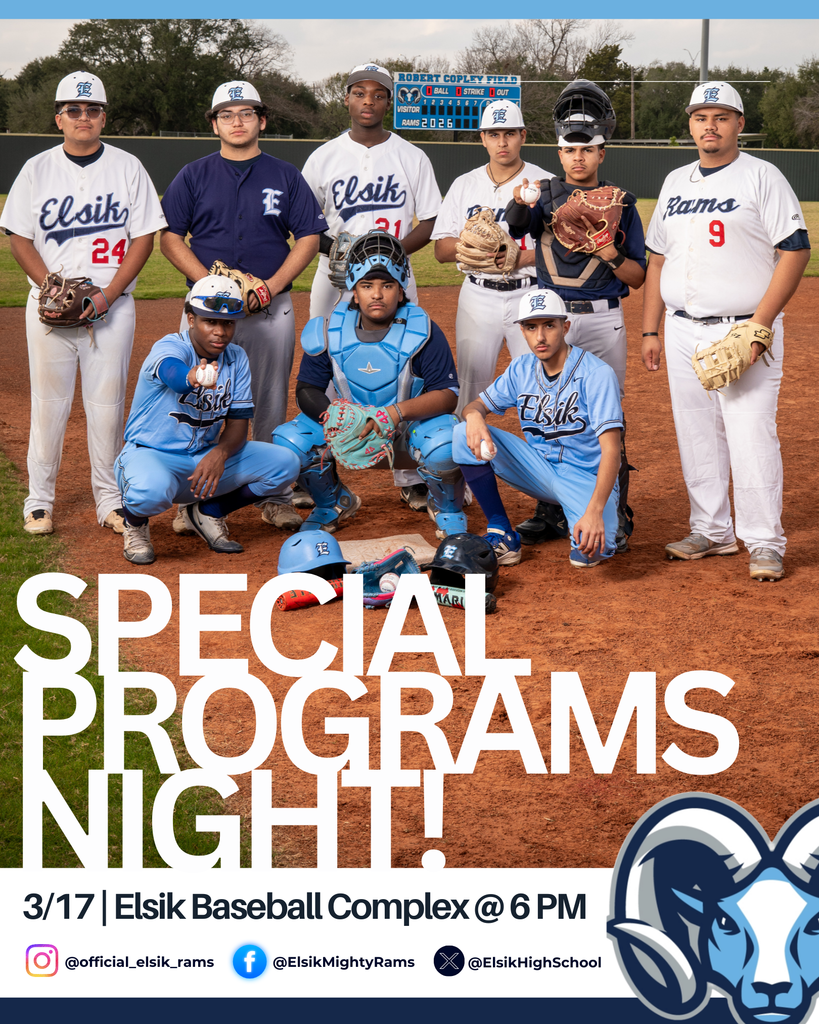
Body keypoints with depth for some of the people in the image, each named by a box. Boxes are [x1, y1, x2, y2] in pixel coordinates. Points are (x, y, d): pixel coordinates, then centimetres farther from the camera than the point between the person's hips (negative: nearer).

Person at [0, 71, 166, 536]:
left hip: (113, 303, 0)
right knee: (49, 401, 2)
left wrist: (107, 295, -10)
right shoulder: (38, 169, 5)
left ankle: (111, 501, 11)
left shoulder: (128, 167, 4)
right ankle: (40, 502, 11)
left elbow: (144, 237, 1)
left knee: (108, 402, 2)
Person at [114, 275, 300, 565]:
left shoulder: (237, 359, 0)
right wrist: (194, 378, -71)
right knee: (151, 488, -42)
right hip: (152, 453, -6)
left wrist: (220, 453, -26)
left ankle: (209, 511, 10)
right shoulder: (169, 347, -19)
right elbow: (172, 372, -46)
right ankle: (135, 524, -2)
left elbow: (238, 424, -3)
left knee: (285, 464, -11)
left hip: (206, 456, 6)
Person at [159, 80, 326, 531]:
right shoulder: (193, 176, 7)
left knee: (270, 405, 6)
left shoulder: (285, 176, 8)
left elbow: (308, 238, 4)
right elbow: (169, 238, 2)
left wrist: (272, 286, -10)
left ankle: (275, 497, 14)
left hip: (272, 308, 1)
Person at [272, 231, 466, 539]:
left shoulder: (421, 330, -16)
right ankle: (335, 503, 14)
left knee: (443, 447, -37)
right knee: (288, 441, -18)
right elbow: (307, 389, -4)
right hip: (353, 424, 3)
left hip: (413, 422, -3)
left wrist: (399, 412, -39)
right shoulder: (331, 331, -7)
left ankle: (447, 509, 0)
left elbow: (447, 394, -21)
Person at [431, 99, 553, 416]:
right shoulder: (464, 185, 9)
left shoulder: (547, 184, 1)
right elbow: (441, 250, 6)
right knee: (470, 387, 4)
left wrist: (523, 258, -19)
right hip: (478, 295, 2)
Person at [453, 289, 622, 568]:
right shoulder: (521, 370, 0)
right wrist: (474, 415, -24)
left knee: (592, 547, -35)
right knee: (464, 435, -15)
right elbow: (478, 404, 6)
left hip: (587, 480, -5)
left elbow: (611, 450, -26)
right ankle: (502, 534, -7)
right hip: (539, 470, 5)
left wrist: (595, 511, -41)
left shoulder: (596, 374, -20)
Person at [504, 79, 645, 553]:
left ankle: (615, 515, 6)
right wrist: (519, 203, -33)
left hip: (603, 321, -2)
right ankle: (552, 512, 17)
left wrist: (611, 254, -17)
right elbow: (514, 227, -11)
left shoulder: (621, 203, 5)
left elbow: (638, 277, 3)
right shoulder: (547, 196, 9)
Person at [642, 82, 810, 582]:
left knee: (751, 436, -10)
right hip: (684, 332, 6)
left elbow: (796, 251, -9)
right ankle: (712, 531, 22)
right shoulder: (676, 182, 15)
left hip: (744, 331, -6)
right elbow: (658, 259, 19)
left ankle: (765, 544, -1)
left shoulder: (762, 177, -3)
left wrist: (760, 323, -17)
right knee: (697, 437, 10)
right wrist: (651, 330, 13)